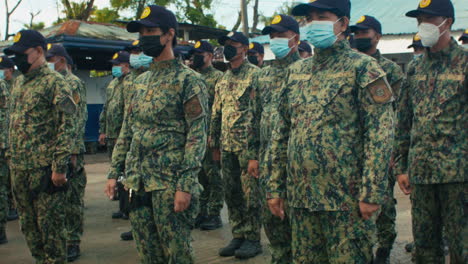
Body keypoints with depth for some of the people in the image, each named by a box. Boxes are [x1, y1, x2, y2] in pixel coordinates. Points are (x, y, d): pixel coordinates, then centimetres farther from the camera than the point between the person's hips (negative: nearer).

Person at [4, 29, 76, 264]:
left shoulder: (55, 82, -9)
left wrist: (59, 167, -19)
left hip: (44, 169, -8)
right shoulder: (18, 82, 15)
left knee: (50, 225, 0)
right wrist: (11, 157, 16)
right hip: (19, 169, 8)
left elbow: (67, 128, -15)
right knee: (28, 225, 15)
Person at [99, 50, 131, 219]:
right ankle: (123, 207, 21)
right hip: (112, 136, 9)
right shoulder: (113, 84, 17)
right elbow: (106, 109, 22)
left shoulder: (130, 84, -11)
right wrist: (103, 131, 18)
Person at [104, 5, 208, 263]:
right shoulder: (140, 82, 15)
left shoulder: (189, 80, -7)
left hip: (169, 183, -7)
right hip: (137, 182, 7)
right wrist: (114, 172, 12)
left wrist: (186, 185, -20)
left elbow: (197, 136, -13)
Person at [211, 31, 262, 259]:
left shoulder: (255, 75, -7)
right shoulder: (223, 80, 16)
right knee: (231, 193, 11)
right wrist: (214, 144, 16)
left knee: (251, 193, 0)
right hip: (227, 146, 7)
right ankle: (238, 236, 21)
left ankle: (253, 239, 9)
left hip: (248, 144, -7)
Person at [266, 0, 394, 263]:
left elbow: (380, 135, -12)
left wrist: (371, 193, -17)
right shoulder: (297, 71, 12)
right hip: (300, 196, 6)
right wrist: (275, 187, 9)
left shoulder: (363, 68, -5)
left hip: (346, 199, -5)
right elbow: (281, 132, 13)